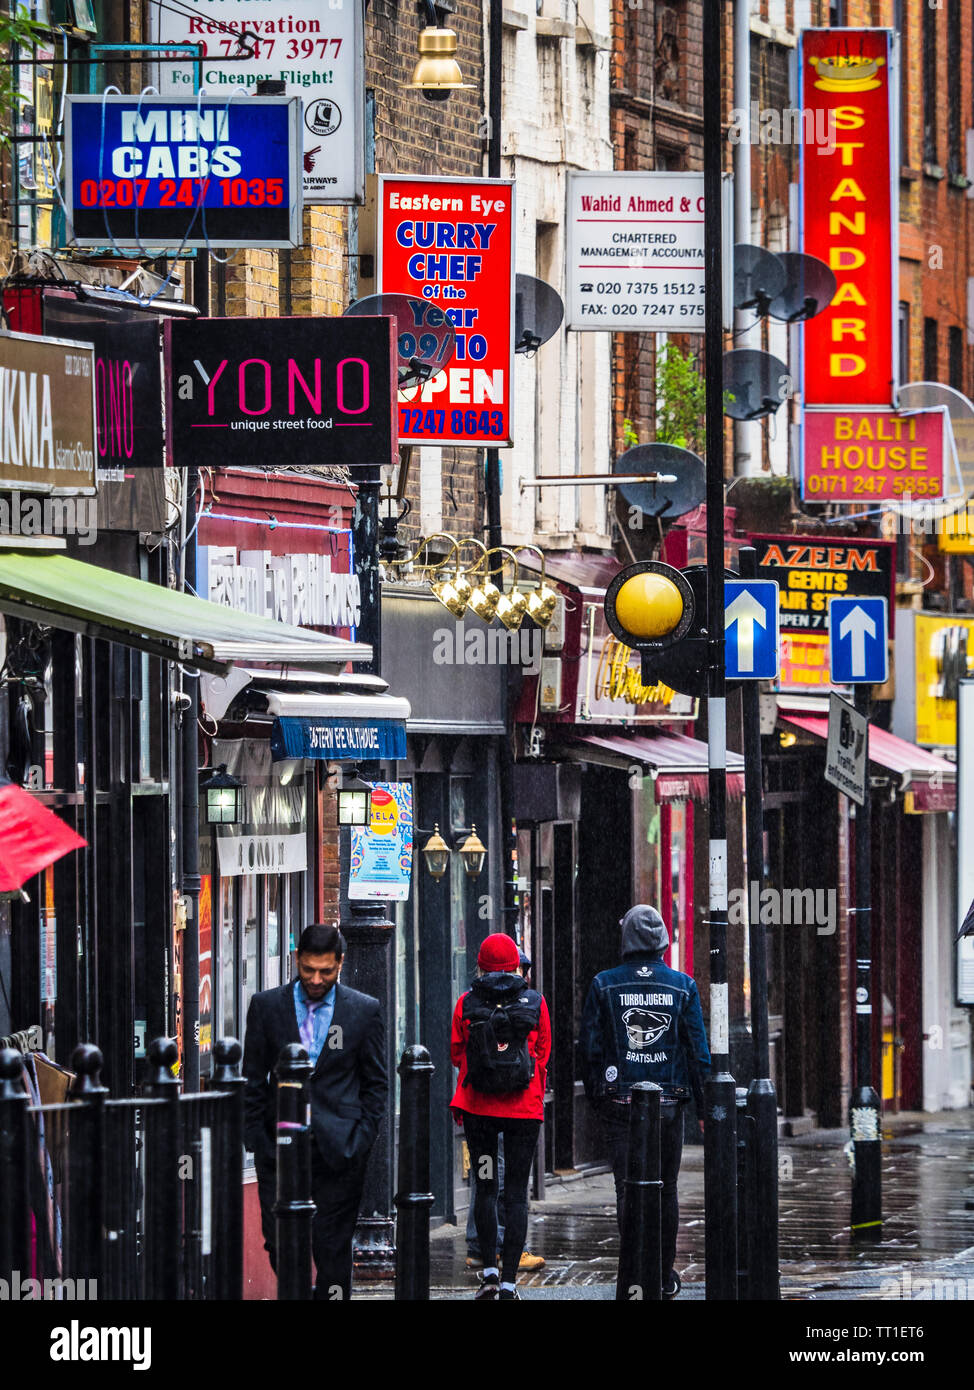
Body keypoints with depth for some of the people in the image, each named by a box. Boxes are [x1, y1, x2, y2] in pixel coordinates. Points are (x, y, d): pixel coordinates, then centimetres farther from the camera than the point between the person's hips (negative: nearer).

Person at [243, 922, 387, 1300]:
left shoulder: (364, 1010, 3)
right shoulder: (266, 1006, 5)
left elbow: (376, 1083, 8)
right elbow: (253, 1080, 8)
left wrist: (362, 1139, -1)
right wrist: (256, 1138, 0)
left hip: (338, 1152, -1)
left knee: (332, 1248, -1)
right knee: (278, 1242, -1)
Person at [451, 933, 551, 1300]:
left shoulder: (467, 1003, -3)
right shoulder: (534, 1002, -3)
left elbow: (456, 1052, 7)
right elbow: (543, 1051, 7)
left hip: (478, 1105, 0)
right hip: (524, 1108, 0)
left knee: (484, 1186, 15)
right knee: (516, 1193, 3)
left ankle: (489, 1271, 9)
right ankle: (508, 1281, -2)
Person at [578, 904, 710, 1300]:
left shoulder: (604, 985, -2)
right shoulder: (683, 986, -1)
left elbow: (589, 1048, -1)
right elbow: (699, 1050, 0)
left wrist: (595, 1097, 11)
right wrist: (704, 1106, 5)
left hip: (620, 1103, -1)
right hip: (669, 1103, 1)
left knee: (628, 1189, -1)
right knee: (666, 1190, 13)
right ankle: (665, 1276, 19)